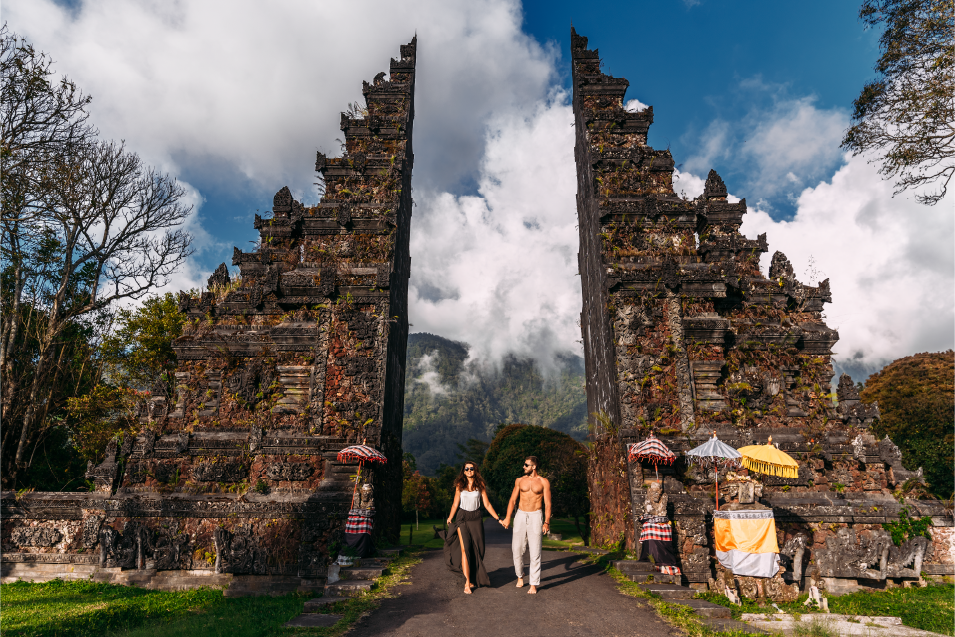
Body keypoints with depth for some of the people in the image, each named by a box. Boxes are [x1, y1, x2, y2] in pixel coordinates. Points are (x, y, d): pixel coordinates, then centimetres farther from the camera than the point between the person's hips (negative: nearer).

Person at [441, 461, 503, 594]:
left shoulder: (480, 485, 3)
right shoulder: (460, 485, 3)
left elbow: (487, 504, 6)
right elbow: (455, 504, 1)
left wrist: (498, 518, 2)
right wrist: (450, 517, -13)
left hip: (476, 519, 1)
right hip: (462, 518, -1)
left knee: (477, 550, 1)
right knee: (465, 549, -11)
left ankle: (473, 578, 18)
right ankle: (467, 583, -10)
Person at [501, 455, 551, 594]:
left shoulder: (543, 482, 1)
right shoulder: (519, 481, 8)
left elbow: (547, 503, 0)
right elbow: (512, 500, 8)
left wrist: (546, 522, -10)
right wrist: (507, 518, -1)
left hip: (536, 516, -2)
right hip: (521, 515, 3)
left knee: (535, 552, -2)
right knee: (517, 549, 3)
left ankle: (534, 584, 7)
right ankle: (520, 575, 27)